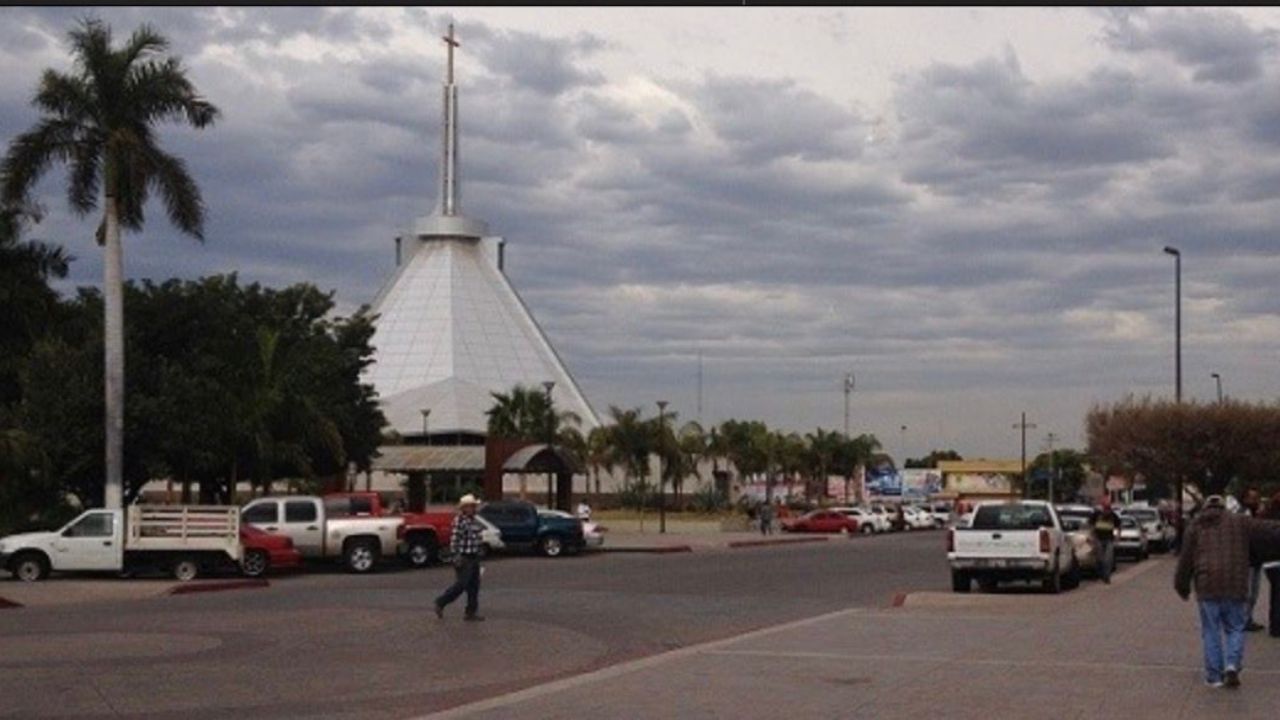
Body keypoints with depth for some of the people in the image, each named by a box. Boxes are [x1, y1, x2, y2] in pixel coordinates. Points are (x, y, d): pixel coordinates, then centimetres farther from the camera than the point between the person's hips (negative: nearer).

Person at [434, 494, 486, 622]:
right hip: (464, 559, -9)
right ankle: (440, 603, 10)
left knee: (474, 586, 7)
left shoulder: (474, 521, 12)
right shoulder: (459, 521, -15)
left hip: (474, 558, 9)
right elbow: (454, 540, -18)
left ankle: (471, 612, 12)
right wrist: (457, 557, -22)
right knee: (460, 585, -5)